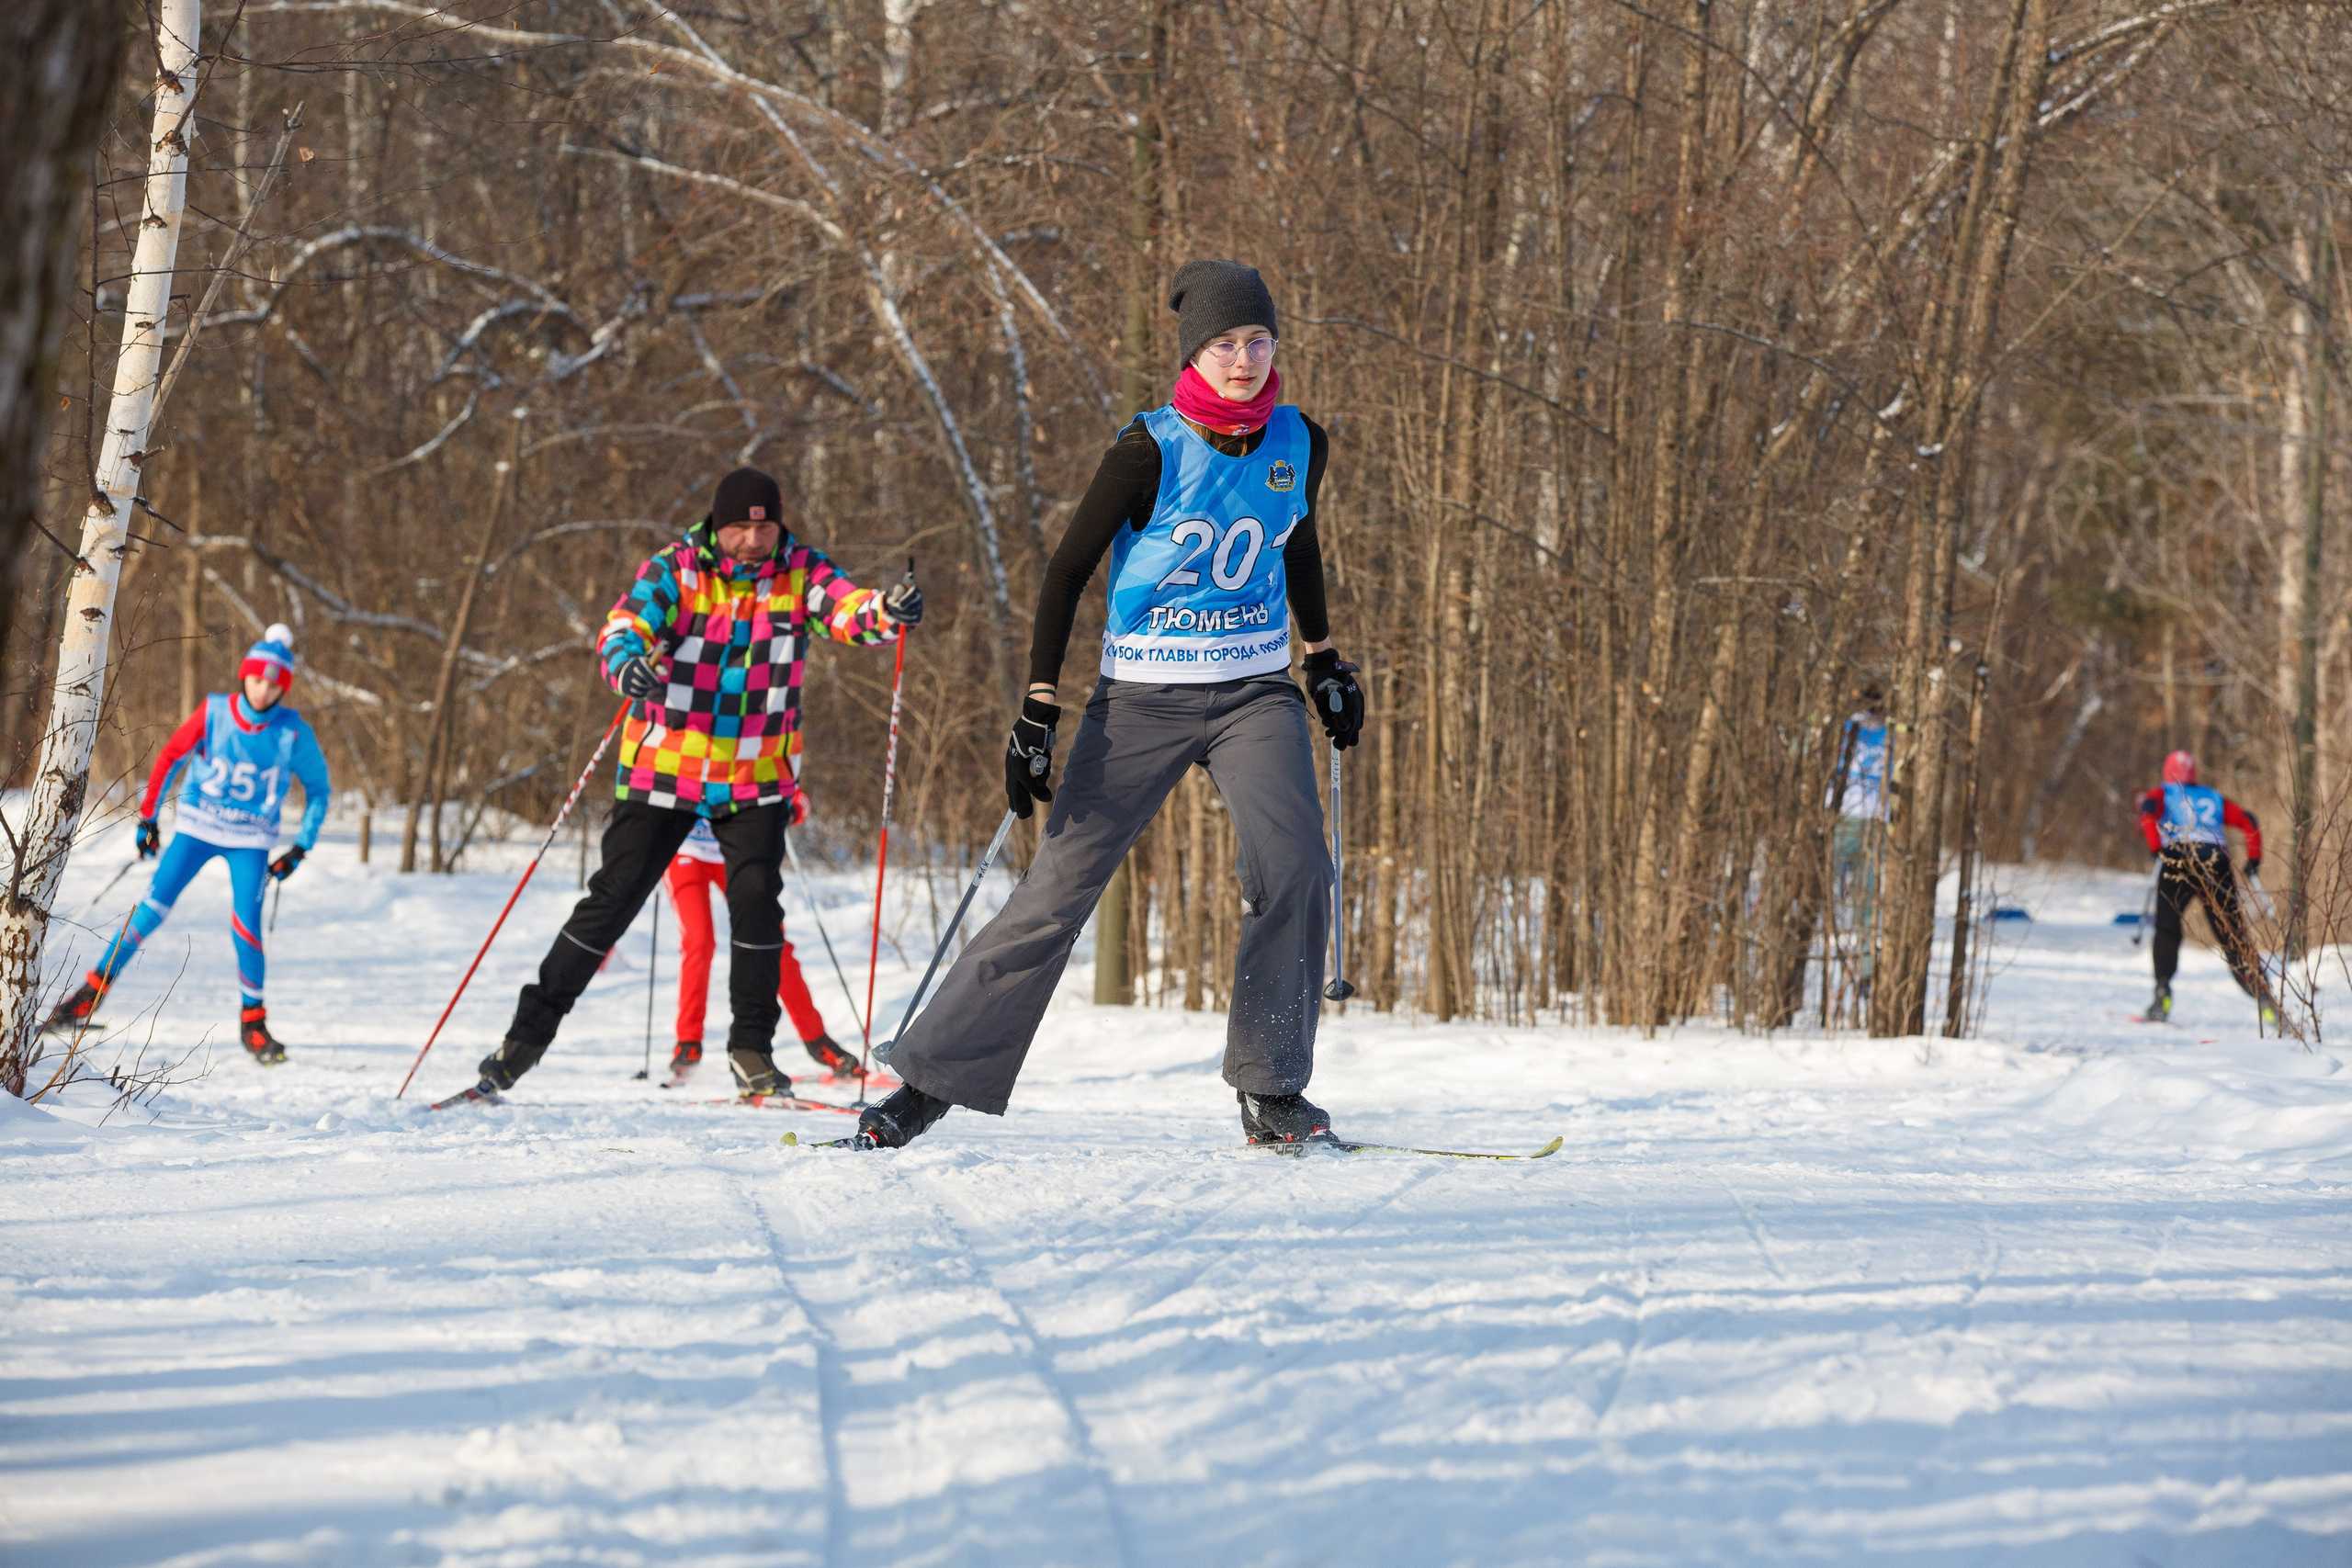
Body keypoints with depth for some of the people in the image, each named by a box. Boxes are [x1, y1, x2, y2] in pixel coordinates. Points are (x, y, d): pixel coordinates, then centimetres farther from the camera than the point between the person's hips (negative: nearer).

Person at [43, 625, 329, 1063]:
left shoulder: (293, 733, -11)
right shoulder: (213, 713, -10)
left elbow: (318, 789, 4)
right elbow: (170, 758, 2)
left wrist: (300, 849, 1)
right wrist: (147, 817, 2)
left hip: (250, 840, 0)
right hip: (197, 828, 1)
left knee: (246, 925, -15)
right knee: (152, 908, -9)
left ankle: (253, 1022, 3)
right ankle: (92, 993, 0)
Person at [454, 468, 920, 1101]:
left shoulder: (799, 573, -4)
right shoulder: (675, 571, -11)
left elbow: (848, 608, -20)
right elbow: (623, 629, -23)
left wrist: (887, 611, -44)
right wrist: (629, 665, -47)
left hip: (756, 780, 1)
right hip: (665, 769, -1)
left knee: (756, 895, -14)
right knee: (612, 900, -1)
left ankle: (751, 1047, 0)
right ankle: (530, 1031, 9)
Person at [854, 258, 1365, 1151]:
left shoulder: (1298, 444, 0)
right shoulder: (1151, 451, -13)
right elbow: (1068, 572, -7)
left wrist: (1325, 658, 24)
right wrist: (1038, 714, -12)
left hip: (1255, 696, 3)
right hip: (1143, 701, -3)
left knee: (1294, 866, -20)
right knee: (1058, 891, -6)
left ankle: (1272, 1094, -8)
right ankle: (930, 1083, 3)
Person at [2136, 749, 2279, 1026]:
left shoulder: (2163, 793, 20)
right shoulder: (2215, 798, 28)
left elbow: (2148, 809, -4)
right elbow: (2248, 821, 18)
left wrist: (2155, 848, -7)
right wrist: (2254, 859, 18)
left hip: (2178, 859, -2)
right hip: (2218, 864, 2)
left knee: (2167, 929, 10)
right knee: (2234, 937, 3)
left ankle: (2163, 990, -7)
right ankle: (2263, 994, -10)